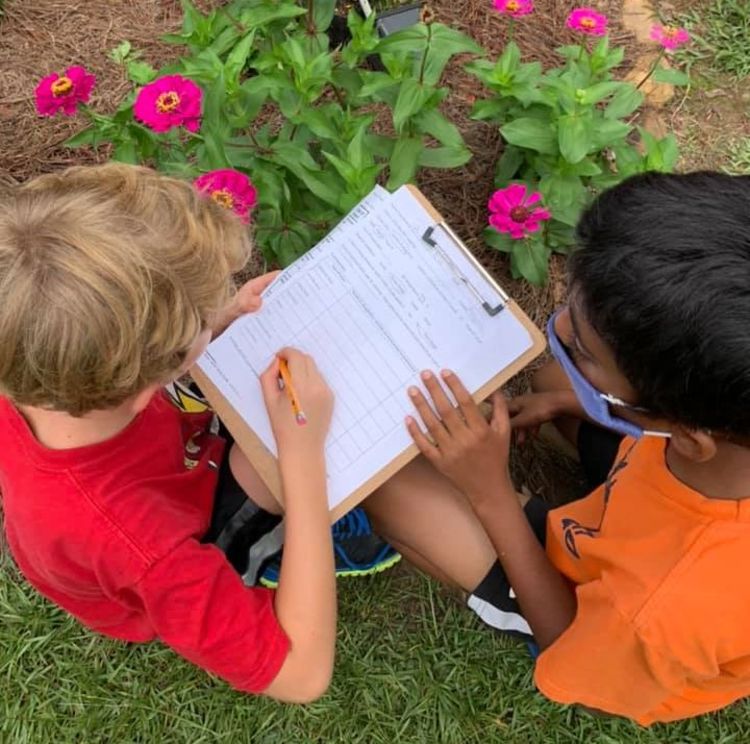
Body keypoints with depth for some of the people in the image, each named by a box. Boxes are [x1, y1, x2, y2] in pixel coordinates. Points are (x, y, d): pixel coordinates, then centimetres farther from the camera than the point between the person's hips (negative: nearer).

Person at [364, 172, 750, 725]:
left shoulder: (669, 616, -47)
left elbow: (571, 650, -20)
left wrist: (490, 492, -26)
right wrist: (570, 399, -9)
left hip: (618, 623, -4)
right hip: (659, 518, 5)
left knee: (386, 481, -13)